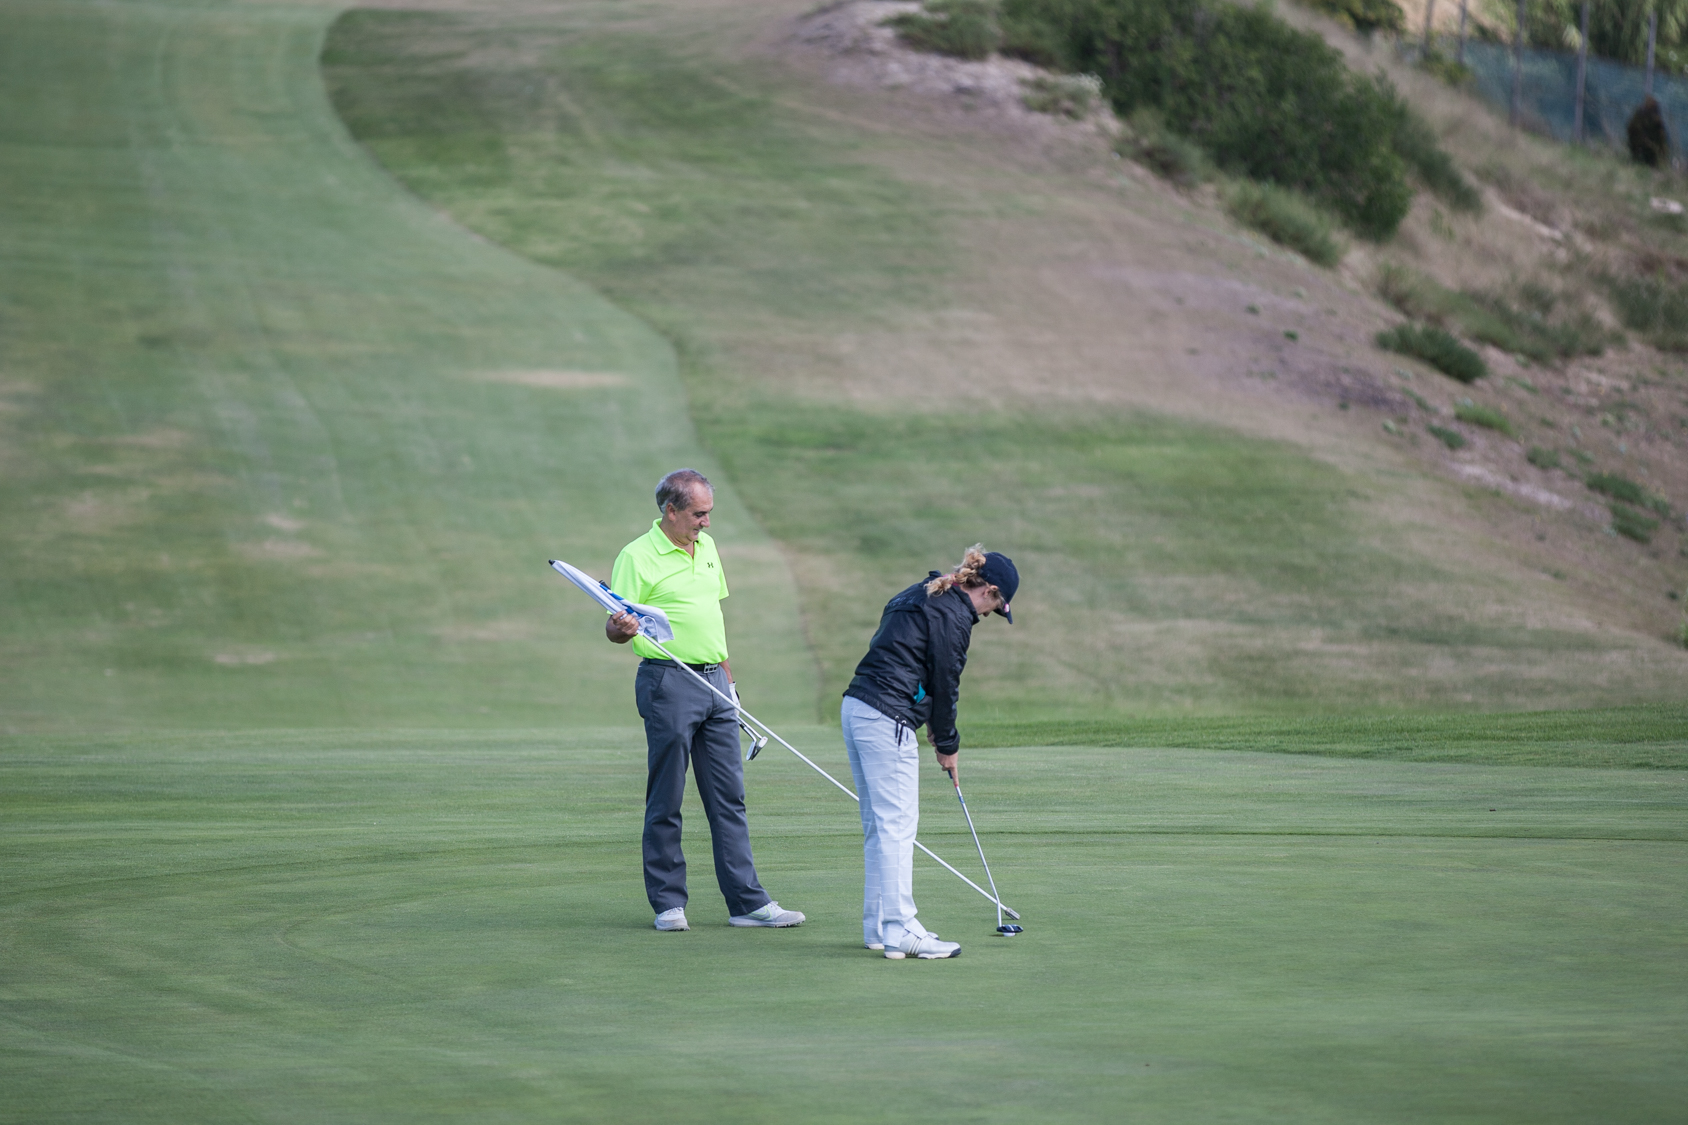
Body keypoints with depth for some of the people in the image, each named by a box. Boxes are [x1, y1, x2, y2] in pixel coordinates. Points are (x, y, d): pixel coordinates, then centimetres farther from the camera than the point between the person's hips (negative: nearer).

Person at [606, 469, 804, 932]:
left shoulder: (707, 546, 14)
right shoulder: (637, 557, -8)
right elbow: (615, 627, -10)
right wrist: (621, 629, -34)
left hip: (714, 683, 7)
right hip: (668, 682, -7)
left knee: (729, 797, 5)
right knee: (666, 801, -1)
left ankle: (747, 902, 6)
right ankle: (668, 904, 6)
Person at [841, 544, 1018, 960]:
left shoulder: (921, 595, 20)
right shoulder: (953, 615, -9)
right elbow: (945, 683, -6)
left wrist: (930, 722, 15)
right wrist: (947, 746, 7)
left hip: (856, 708, 10)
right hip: (887, 719, -10)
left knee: (878, 824, 14)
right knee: (897, 824, -9)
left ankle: (880, 925, 18)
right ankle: (899, 931, -11)